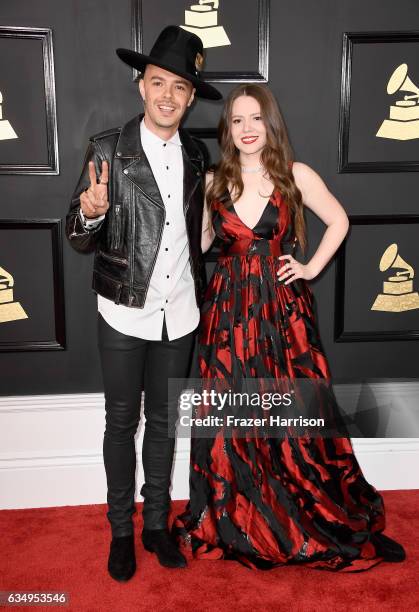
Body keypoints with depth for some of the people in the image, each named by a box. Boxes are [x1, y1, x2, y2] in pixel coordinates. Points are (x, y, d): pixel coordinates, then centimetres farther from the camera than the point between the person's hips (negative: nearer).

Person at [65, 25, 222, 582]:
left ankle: (157, 522, 32)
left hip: (179, 315, 4)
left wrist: (198, 294, 14)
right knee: (121, 423, 11)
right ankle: (121, 529, 29)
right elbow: (81, 241, -12)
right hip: (125, 314, -3)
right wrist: (90, 214, -33)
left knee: (163, 421, 15)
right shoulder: (107, 150, -10)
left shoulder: (196, 155, 3)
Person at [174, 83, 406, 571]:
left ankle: (307, 520, 26)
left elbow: (338, 221, 10)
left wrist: (312, 268, 1)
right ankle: (233, 520, 26)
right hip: (229, 311, 2)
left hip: (283, 309, -1)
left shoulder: (295, 176, 0)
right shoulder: (214, 181, 5)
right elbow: (198, 241, 10)